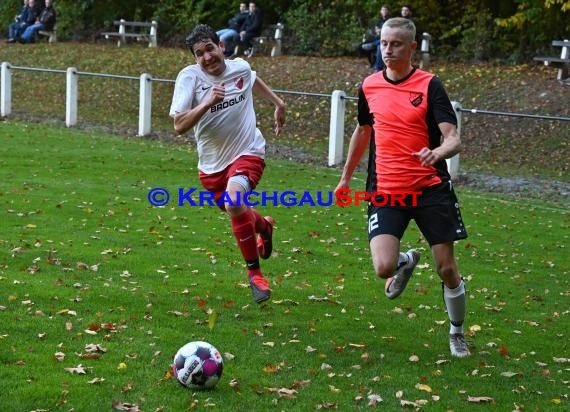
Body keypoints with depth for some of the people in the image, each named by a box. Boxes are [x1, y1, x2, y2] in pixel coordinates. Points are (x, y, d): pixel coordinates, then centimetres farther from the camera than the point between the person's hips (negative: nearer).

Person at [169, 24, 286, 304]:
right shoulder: (189, 76, -16)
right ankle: (263, 226, 57)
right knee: (236, 213, 18)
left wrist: (278, 103, 26)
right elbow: (179, 126, -26)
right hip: (212, 162, 2)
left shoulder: (241, 67, -7)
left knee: (233, 202, -28)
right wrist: (208, 102, -37)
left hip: (247, 152, -2)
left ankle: (254, 272, -13)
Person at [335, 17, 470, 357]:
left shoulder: (429, 85, -7)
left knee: (448, 270, 2)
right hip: (386, 191, 2)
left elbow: (453, 139, -14)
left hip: (430, 188, -2)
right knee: (384, 266, -17)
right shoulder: (369, 86, 6)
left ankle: (457, 333, 29)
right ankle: (406, 261, 23)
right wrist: (347, 176, 29)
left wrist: (439, 152, -37)